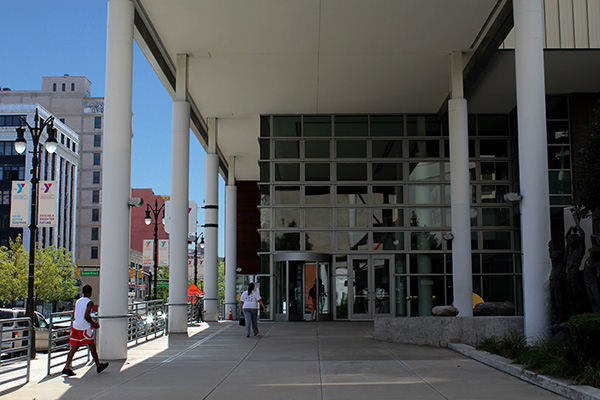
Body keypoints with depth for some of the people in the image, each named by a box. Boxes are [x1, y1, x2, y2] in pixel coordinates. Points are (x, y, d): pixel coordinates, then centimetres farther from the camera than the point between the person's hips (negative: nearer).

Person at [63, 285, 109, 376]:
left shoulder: (78, 302, 14)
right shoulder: (90, 302, -8)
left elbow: (74, 317, 16)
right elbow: (86, 316, -18)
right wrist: (94, 324, -5)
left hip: (75, 326, 6)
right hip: (85, 328, -6)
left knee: (74, 347, 5)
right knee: (92, 347, 8)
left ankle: (67, 368, -6)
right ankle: (98, 366, 20)